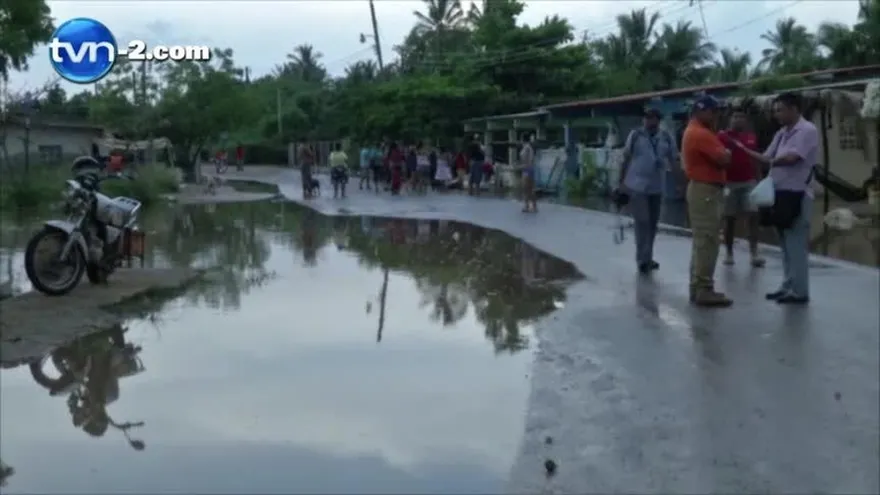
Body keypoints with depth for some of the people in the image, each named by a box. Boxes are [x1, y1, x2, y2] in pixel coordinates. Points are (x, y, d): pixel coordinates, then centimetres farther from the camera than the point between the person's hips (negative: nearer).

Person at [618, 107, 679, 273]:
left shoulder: (667, 138, 1)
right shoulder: (635, 135, -5)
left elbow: (674, 160, 6)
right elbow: (626, 159, 1)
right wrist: (621, 182, 1)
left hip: (657, 187, 4)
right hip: (637, 186, -4)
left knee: (652, 223, 12)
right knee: (642, 222, -9)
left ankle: (646, 258, 26)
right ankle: (643, 259, -4)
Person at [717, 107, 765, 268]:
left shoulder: (752, 137, 9)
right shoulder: (723, 136, -3)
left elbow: (756, 160, 16)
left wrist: (759, 179, 12)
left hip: (749, 182, 3)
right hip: (729, 183, -3)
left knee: (752, 216, -5)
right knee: (729, 218, 5)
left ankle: (754, 253, -5)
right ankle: (728, 253, 14)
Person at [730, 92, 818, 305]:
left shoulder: (807, 130, -12)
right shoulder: (782, 133, 16)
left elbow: (792, 158, -21)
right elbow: (768, 158, 14)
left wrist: (770, 161, -3)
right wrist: (744, 149, 2)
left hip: (797, 194, -9)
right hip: (781, 192, 9)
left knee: (796, 245, -5)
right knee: (786, 244, 14)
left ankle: (799, 291, 1)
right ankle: (788, 286, 22)